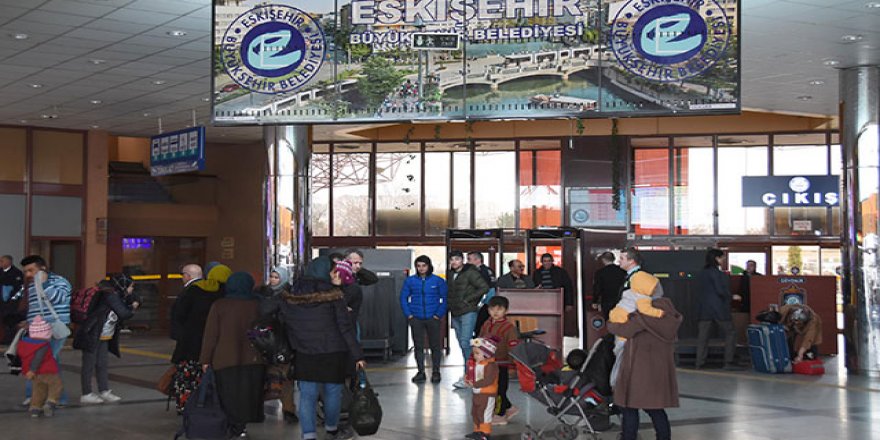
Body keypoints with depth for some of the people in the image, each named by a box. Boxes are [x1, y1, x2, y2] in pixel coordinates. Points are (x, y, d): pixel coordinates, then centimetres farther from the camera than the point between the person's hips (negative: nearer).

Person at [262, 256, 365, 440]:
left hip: (304, 355, 3)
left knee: (307, 394, 5)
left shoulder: (291, 294, 2)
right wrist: (357, 354, -6)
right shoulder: (333, 295, -9)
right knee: (333, 391, 15)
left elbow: (265, 309, 0)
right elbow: (345, 327, -10)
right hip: (332, 353, -3)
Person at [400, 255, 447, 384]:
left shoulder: (438, 281, -1)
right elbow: (403, 298, 7)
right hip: (416, 319, 1)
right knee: (418, 346, 5)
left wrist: (439, 314, -7)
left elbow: (445, 299, 0)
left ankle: (435, 372, 13)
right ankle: (421, 372, 13)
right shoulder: (410, 281, 3)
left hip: (433, 319, -1)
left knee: (435, 346, 3)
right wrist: (408, 314, -1)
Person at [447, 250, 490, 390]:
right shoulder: (450, 274, 13)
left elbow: (485, 287, -15)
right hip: (455, 314, 8)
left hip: (468, 313, -8)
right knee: (462, 345, 11)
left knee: (465, 343, -15)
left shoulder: (470, 273, -9)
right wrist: (450, 304, 11)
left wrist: (468, 299, -14)